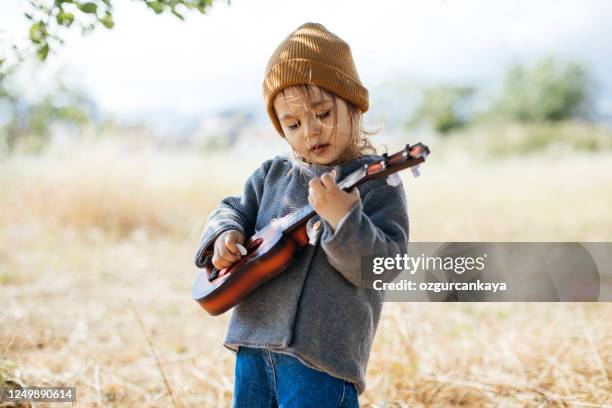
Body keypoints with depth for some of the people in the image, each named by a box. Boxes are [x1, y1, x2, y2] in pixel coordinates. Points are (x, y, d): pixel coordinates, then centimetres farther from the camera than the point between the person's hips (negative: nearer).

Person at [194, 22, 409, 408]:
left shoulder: (379, 183, -7)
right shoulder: (274, 173, 11)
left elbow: (384, 266, -15)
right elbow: (233, 210, 20)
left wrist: (342, 217, -31)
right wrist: (224, 234, -3)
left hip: (323, 352, -6)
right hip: (254, 340, 6)